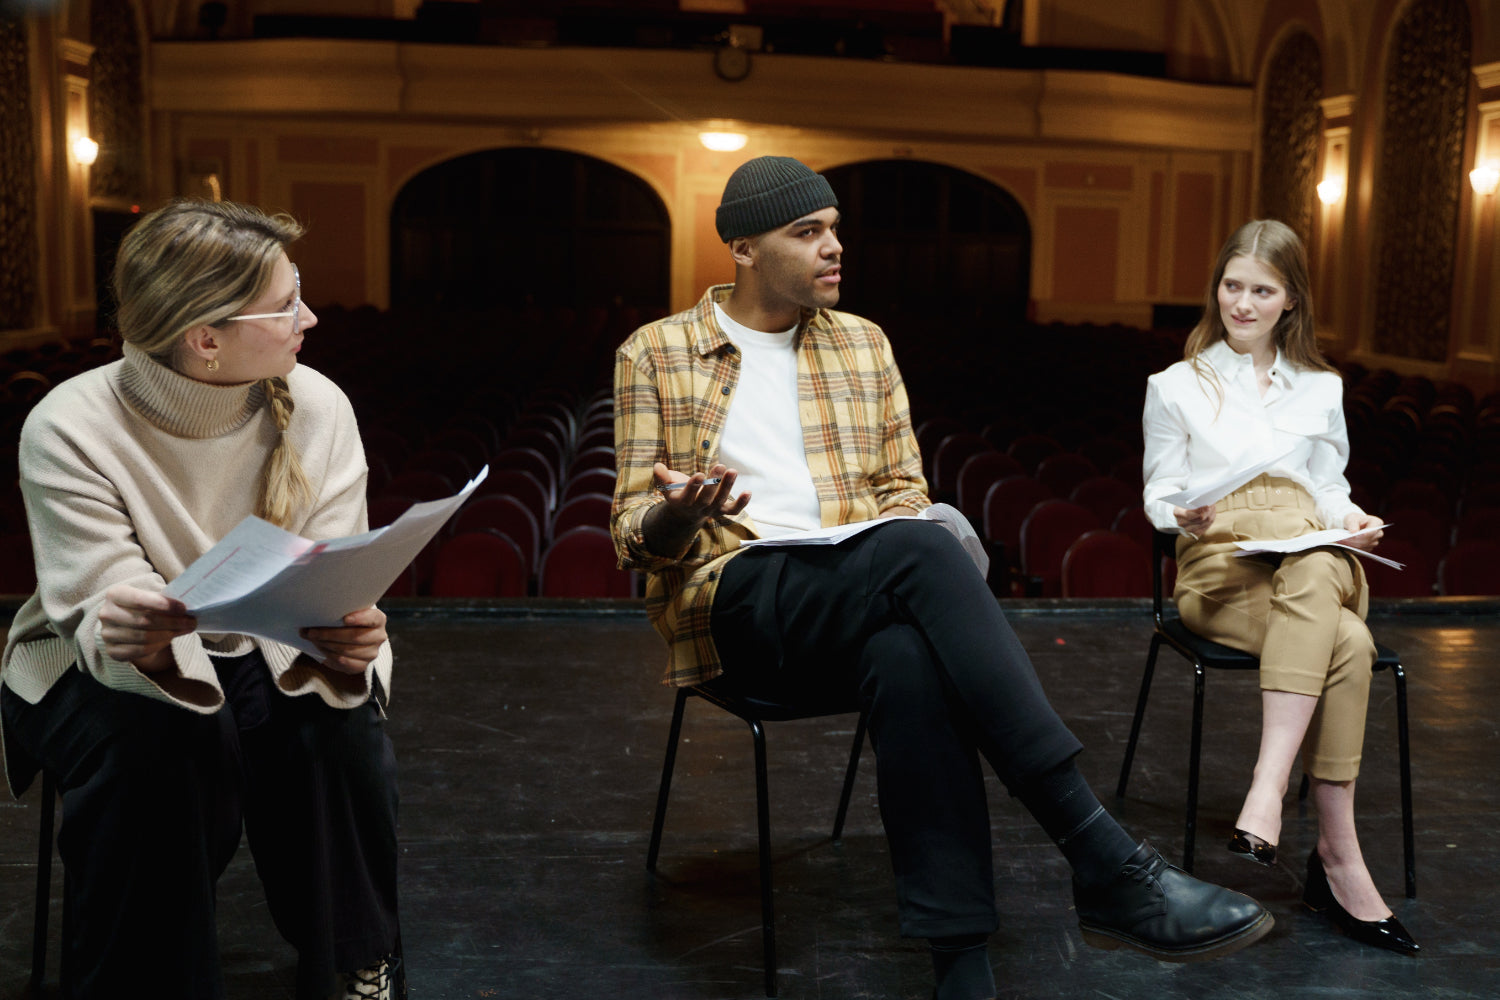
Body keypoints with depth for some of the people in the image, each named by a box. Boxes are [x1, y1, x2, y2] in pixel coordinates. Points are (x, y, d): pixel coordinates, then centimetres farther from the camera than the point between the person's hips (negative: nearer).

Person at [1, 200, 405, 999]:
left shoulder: (317, 407, -13)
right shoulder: (71, 430, -22)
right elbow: (100, 620, -26)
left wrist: (345, 634, -40)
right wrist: (133, 639, -51)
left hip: (269, 655, 3)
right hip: (104, 666, -2)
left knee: (338, 718, -28)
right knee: (151, 738, -34)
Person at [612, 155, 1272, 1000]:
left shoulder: (863, 344, 20)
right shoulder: (653, 354, 9)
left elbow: (904, 489, 20)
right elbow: (637, 534, 6)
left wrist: (906, 542, -6)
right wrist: (677, 516, -20)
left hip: (861, 596, 4)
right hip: (735, 598, -3)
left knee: (909, 657, -38)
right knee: (922, 552, -36)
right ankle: (1110, 866, -39)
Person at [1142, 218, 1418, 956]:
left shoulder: (1321, 389, 24)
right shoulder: (1177, 386, 17)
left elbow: (1330, 487, 23)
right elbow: (1159, 492, 14)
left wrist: (1350, 519, -1)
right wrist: (1184, 515, -11)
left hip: (1313, 561, 2)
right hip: (1218, 565, -2)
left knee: (1316, 571, -40)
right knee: (1346, 645, -34)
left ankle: (1268, 788, -43)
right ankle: (1339, 856, -34)